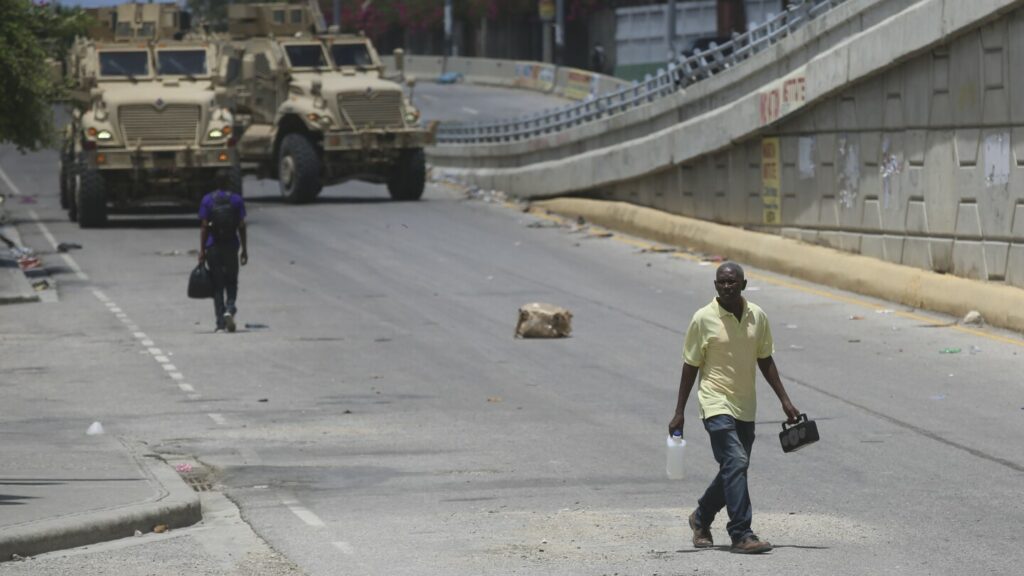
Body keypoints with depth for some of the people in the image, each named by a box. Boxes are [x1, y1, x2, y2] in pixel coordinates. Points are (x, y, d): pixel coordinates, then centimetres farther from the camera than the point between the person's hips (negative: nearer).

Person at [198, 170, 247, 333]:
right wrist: (244, 250, 4)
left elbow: (204, 227, -4)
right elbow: (241, 227, -2)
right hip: (231, 246, 0)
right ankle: (230, 309, -16)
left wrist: (202, 250, -1)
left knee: (217, 286, 6)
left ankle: (220, 323, 3)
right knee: (231, 283, 11)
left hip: (213, 247, 0)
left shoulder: (207, 200, 0)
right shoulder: (236, 200, 0)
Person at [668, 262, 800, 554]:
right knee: (736, 464, -19)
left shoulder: (757, 316, 4)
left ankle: (701, 518, 36)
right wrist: (679, 413, -3)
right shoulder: (703, 319, -9)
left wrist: (785, 400, 9)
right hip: (717, 405, -6)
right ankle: (741, 535, -18)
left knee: (733, 470, 13)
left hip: (745, 408, 6)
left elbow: (765, 360, 13)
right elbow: (690, 367, -3)